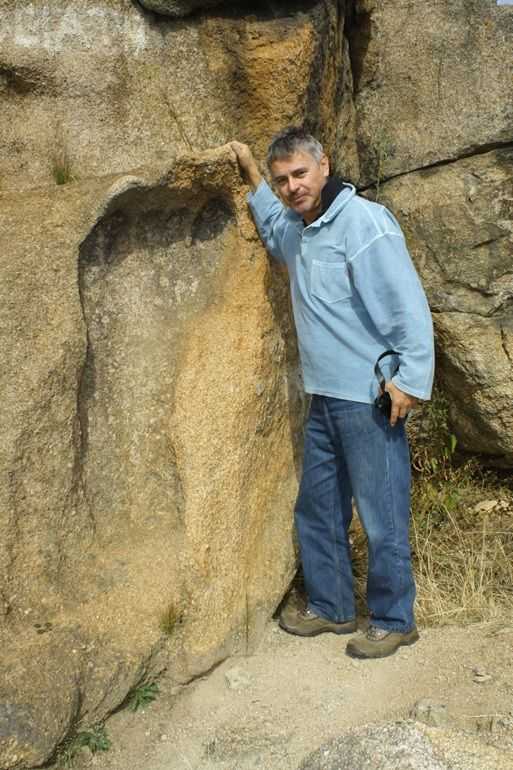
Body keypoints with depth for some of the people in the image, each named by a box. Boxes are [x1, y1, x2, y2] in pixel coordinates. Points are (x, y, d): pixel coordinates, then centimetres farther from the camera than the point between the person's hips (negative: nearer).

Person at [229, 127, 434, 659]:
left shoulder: (363, 222, -15)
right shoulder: (297, 230, 12)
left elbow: (409, 304, -18)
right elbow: (274, 230, 39)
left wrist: (411, 378, -19)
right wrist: (252, 177, 29)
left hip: (371, 400, -9)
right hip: (325, 397, 9)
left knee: (382, 516, 1)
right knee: (316, 511, 16)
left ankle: (393, 621, 18)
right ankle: (330, 607, 32)